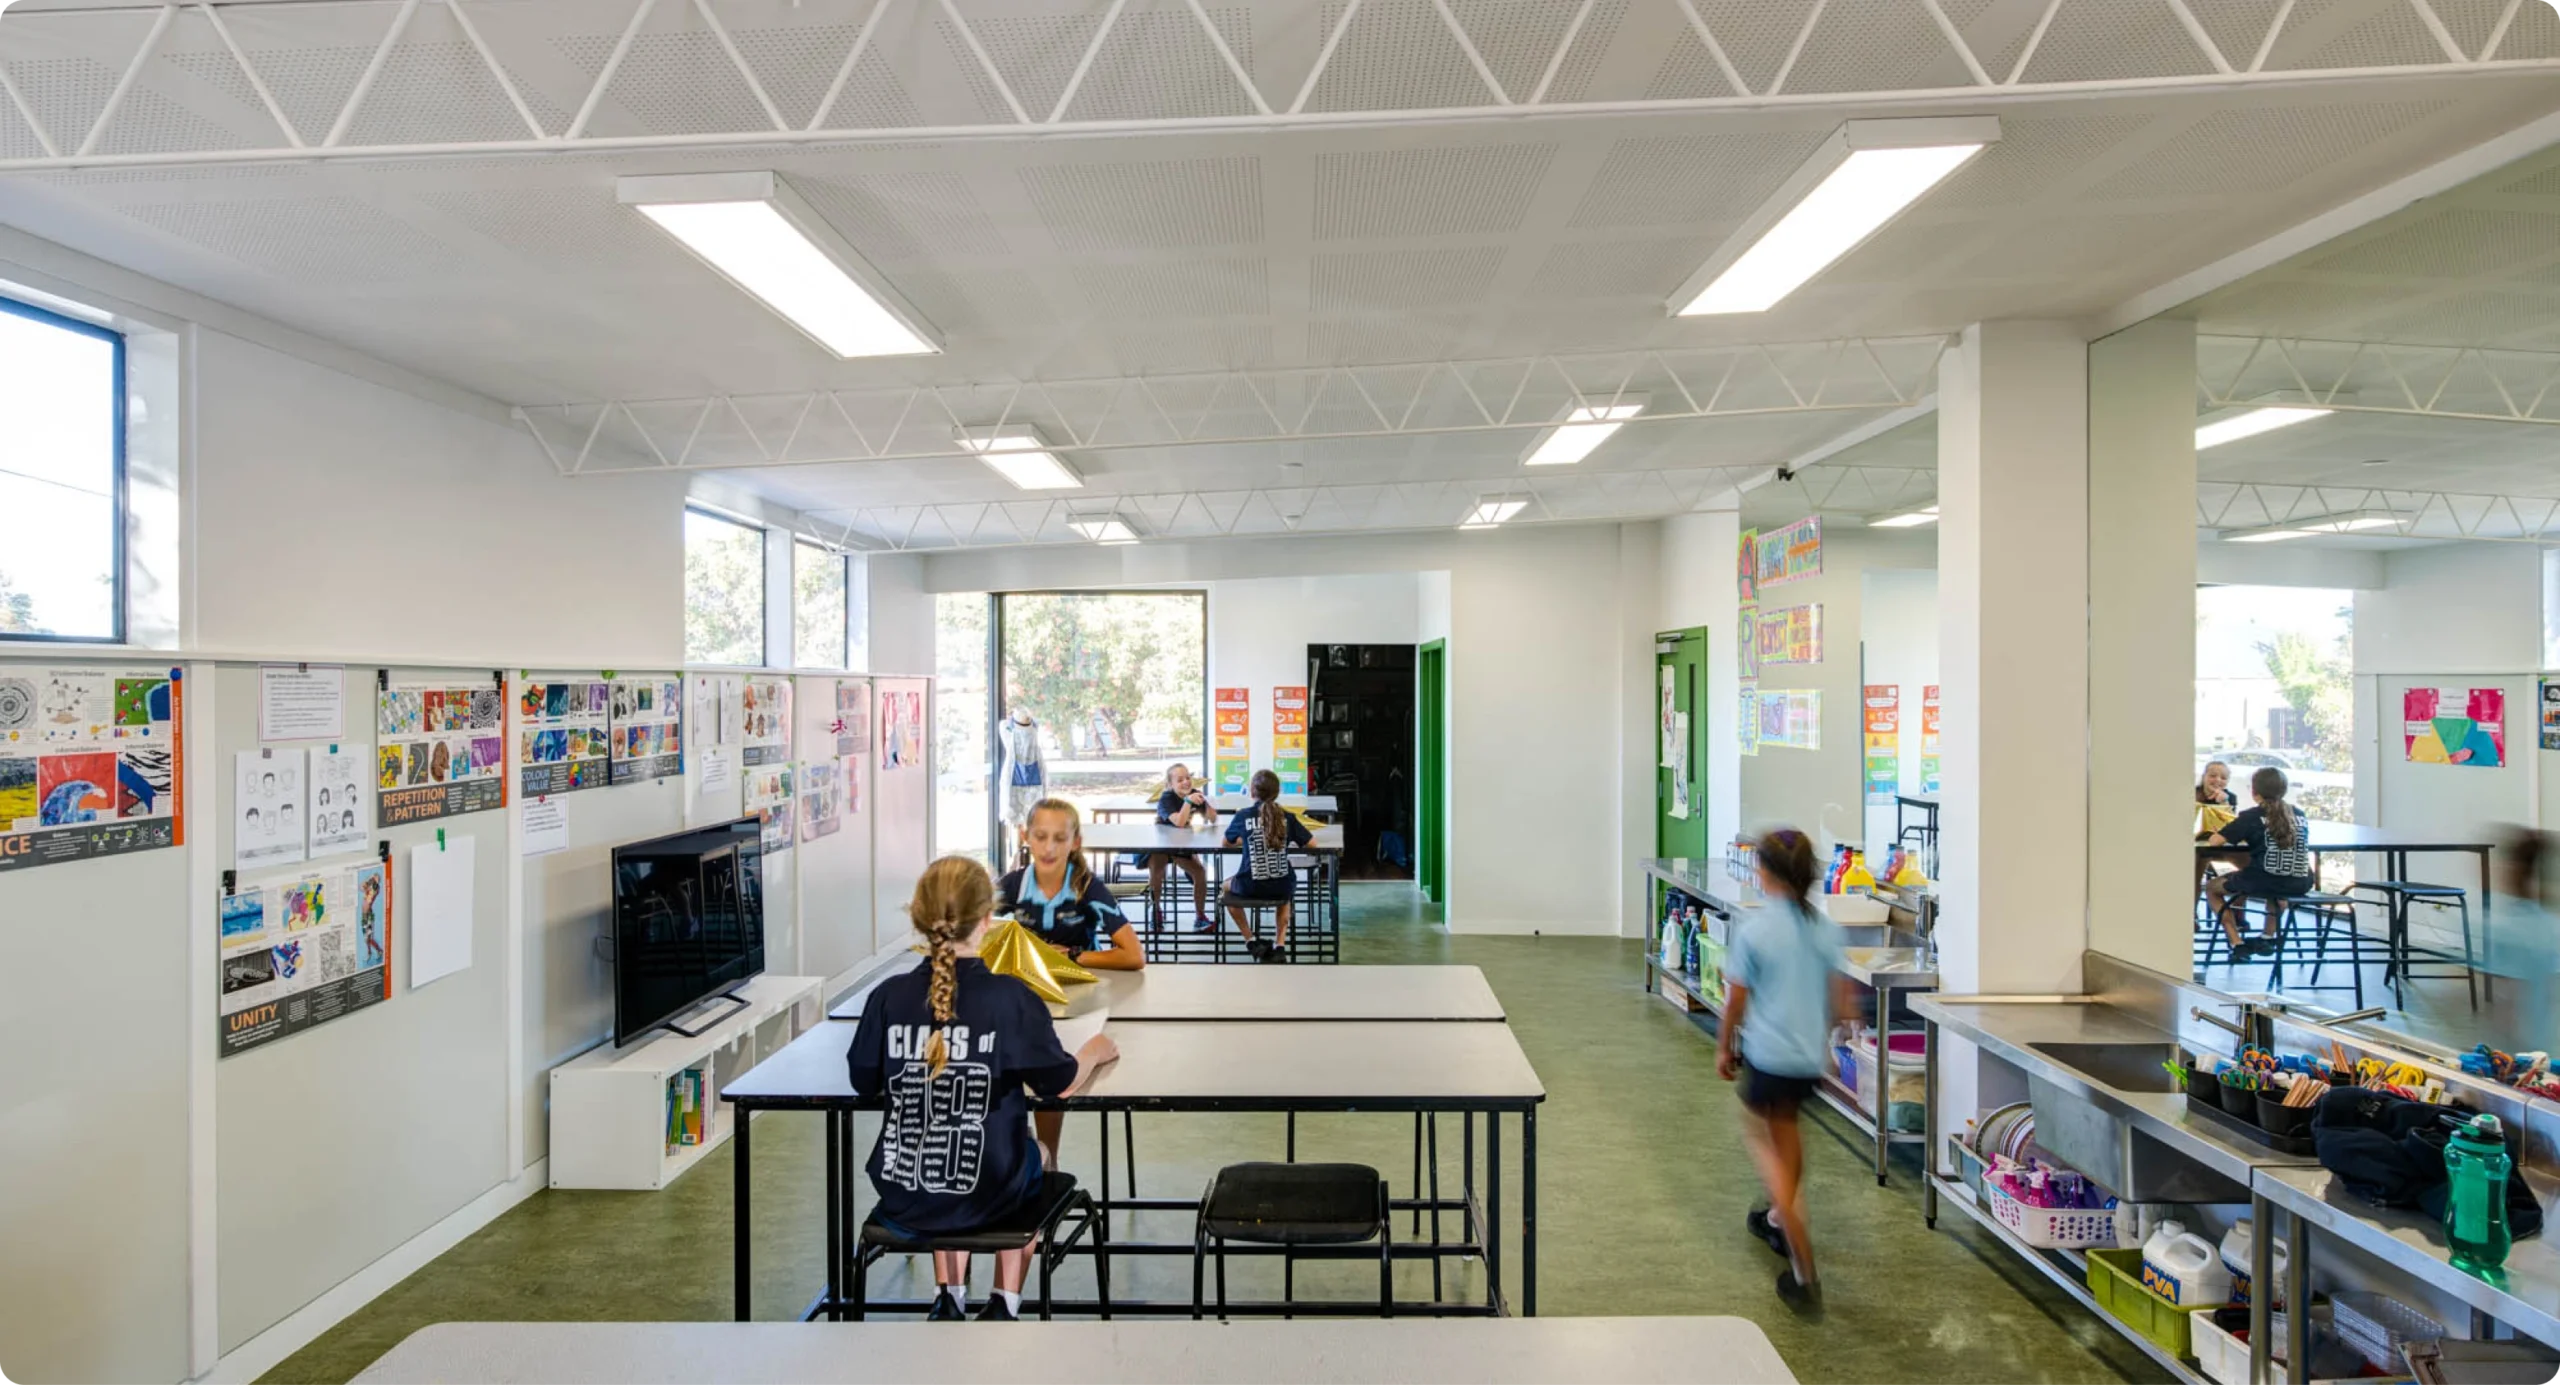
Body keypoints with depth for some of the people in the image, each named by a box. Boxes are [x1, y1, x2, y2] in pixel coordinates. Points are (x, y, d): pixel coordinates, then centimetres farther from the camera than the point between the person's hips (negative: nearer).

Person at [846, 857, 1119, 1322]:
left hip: (905, 1199, 3)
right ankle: (1004, 1306, 28)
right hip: (988, 1197, -2)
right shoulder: (1012, 999, -19)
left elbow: (863, 1082, 2)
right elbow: (1060, 1083, -11)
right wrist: (1092, 1053, 9)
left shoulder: (888, 996, -12)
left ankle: (949, 1301, 31)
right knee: (1030, 1159, 33)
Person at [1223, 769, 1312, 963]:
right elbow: (1312, 843, 5)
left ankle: (1251, 942, 28)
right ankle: (1279, 945, 26)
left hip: (1250, 887, -1)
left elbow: (1226, 843, 11)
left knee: (1227, 887, 34)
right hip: (1282, 887, 1)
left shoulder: (1243, 815, -5)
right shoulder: (1286, 817, -3)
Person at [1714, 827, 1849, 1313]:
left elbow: (1735, 1002, -9)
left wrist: (1724, 1048, 5)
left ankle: (1803, 1272, 0)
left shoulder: (1754, 928, -15)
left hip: (1767, 1054, -5)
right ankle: (1780, 1219, 45)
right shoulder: (1826, 928, -2)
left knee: (1763, 1138, 7)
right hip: (1812, 1057, 6)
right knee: (1785, 1125, 28)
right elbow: (1840, 1003, 3)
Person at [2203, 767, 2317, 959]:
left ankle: (2238, 945, 9)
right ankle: (2268, 938, 38)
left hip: (2263, 882, -6)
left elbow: (2215, 840, -7)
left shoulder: (2252, 816, -4)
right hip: (2299, 885, 6)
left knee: (2211, 887, 21)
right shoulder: (2299, 814, 11)